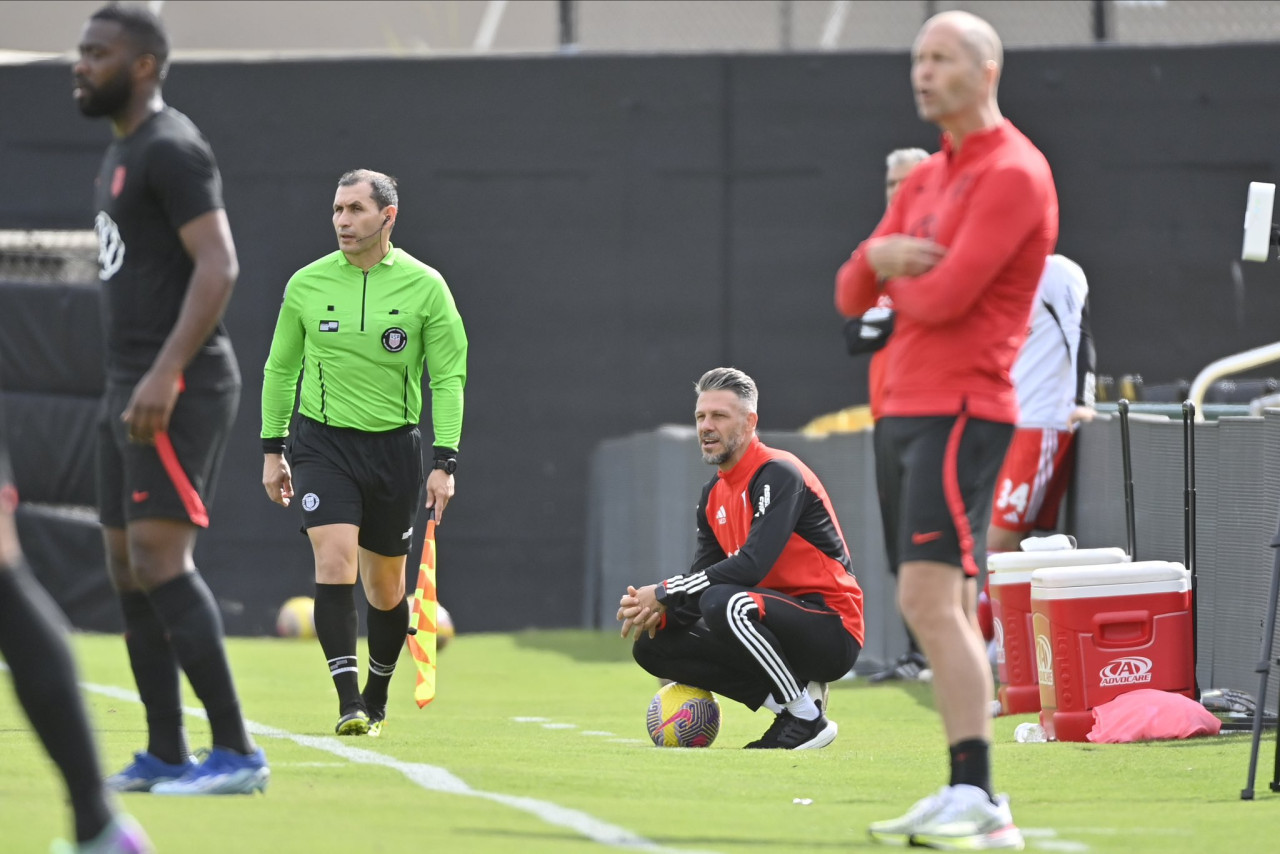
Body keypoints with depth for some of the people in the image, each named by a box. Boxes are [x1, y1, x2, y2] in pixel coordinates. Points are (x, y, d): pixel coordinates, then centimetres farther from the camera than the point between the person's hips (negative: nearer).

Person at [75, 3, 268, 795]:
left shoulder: (170, 150, -12)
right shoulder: (123, 152, 19)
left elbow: (218, 266, -21)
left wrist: (165, 373, -28)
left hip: (179, 386, -10)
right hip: (131, 387, 10)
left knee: (159, 559, -16)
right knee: (129, 568, 9)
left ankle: (237, 752, -16)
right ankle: (166, 755, 14)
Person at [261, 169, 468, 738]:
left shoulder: (425, 286, -3)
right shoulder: (307, 284, 1)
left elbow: (448, 377, -1)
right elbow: (280, 368, 12)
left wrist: (444, 461, -8)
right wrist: (272, 449, 10)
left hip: (393, 446, 0)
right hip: (323, 441, 0)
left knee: (386, 588, 8)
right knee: (335, 561, -19)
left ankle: (376, 699, 29)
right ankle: (349, 701, -20)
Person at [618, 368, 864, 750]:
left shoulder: (778, 474, -16)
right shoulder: (714, 496, 11)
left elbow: (752, 564, -28)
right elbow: (701, 579, 9)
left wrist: (664, 595, -24)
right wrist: (657, 610, -15)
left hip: (832, 631, -9)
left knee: (724, 602, -35)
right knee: (653, 644, 1)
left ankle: (808, 718, -18)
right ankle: (784, 699, -1)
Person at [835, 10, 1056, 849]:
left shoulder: (1013, 174, -10)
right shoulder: (925, 180, 19)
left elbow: (944, 296, -19)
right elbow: (852, 295, 16)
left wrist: (901, 279, 3)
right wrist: (878, 259, -7)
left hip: (959, 413, -9)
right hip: (904, 409, 9)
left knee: (930, 600, -19)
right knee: (943, 611, 9)